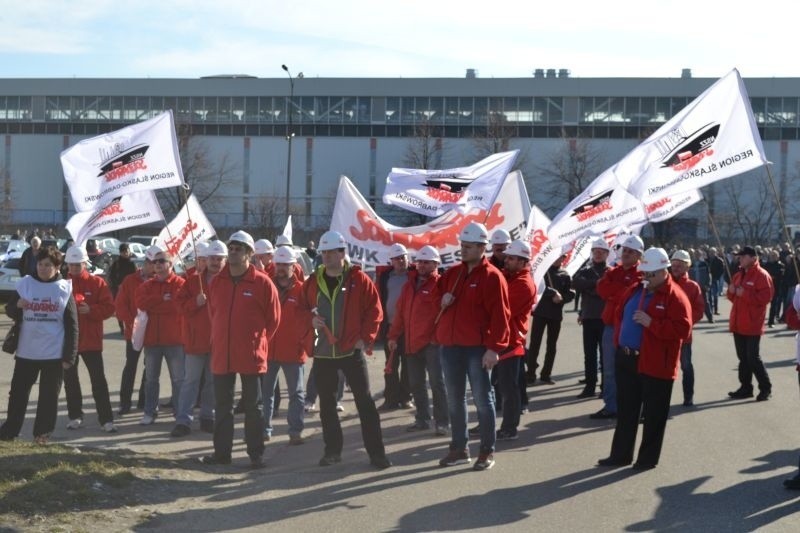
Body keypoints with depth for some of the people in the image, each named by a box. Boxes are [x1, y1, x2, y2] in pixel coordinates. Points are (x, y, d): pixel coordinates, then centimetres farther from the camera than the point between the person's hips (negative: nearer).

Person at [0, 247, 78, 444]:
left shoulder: (64, 289, -3)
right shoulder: (25, 284, 1)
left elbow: (72, 325, -2)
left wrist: (69, 355, -5)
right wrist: (17, 306, -16)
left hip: (54, 353, -2)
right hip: (26, 351, 2)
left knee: (49, 395, 5)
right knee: (18, 391, 7)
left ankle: (42, 432, 15)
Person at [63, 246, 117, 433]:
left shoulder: (97, 283, 0)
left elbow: (109, 308, -3)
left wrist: (91, 310, -19)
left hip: (91, 340, -2)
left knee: (98, 380, -3)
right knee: (70, 379, 10)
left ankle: (106, 419, -2)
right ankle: (75, 416, 22)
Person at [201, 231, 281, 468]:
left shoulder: (262, 283, -8)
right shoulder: (216, 282, 5)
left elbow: (273, 318, 0)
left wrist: (257, 341, 4)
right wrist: (222, 338, 15)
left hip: (251, 356, -4)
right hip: (222, 355, 4)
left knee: (253, 407, 4)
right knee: (222, 406, 11)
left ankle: (256, 454, 10)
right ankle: (222, 451, 20)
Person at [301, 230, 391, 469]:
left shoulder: (358, 279, -5)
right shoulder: (312, 282, 5)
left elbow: (375, 310, -4)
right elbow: (302, 310, 16)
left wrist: (365, 337, -11)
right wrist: (310, 320, -5)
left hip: (352, 351, -4)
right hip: (322, 353, 4)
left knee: (365, 401, -3)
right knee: (327, 404, 10)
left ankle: (376, 452, 1)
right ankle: (332, 450, 21)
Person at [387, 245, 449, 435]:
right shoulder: (410, 284, 15)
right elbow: (400, 311, 17)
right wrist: (393, 335, 14)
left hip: (432, 342, -7)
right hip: (411, 342, 7)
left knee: (437, 382, -4)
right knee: (416, 384, 12)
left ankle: (442, 422, 2)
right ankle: (422, 419, 22)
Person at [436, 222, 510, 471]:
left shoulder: (492, 277, -8)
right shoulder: (453, 273, 13)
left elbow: (499, 315, -14)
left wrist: (494, 347, -20)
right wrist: (442, 299, 1)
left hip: (478, 348, -7)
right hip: (450, 346, 7)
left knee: (482, 399, -1)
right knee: (454, 399, 12)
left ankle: (488, 451, 7)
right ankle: (459, 448, 22)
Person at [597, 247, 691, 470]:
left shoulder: (675, 297, -11)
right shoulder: (634, 291, 11)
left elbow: (682, 329, -20)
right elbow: (619, 315, 23)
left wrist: (651, 323, -24)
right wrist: (619, 340, 11)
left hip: (655, 364, -7)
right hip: (626, 359, 7)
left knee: (653, 414, 4)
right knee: (626, 410, 14)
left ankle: (648, 457, 13)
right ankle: (620, 454, 22)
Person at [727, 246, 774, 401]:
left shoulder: (762, 275, -11)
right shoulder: (738, 275, 15)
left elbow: (765, 297, -21)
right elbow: (733, 297, 22)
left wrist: (744, 293, -22)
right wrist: (731, 291, -1)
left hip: (752, 325, -8)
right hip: (738, 323, 8)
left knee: (753, 358, -7)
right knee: (743, 357, 12)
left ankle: (765, 388, 4)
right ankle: (746, 388, 19)